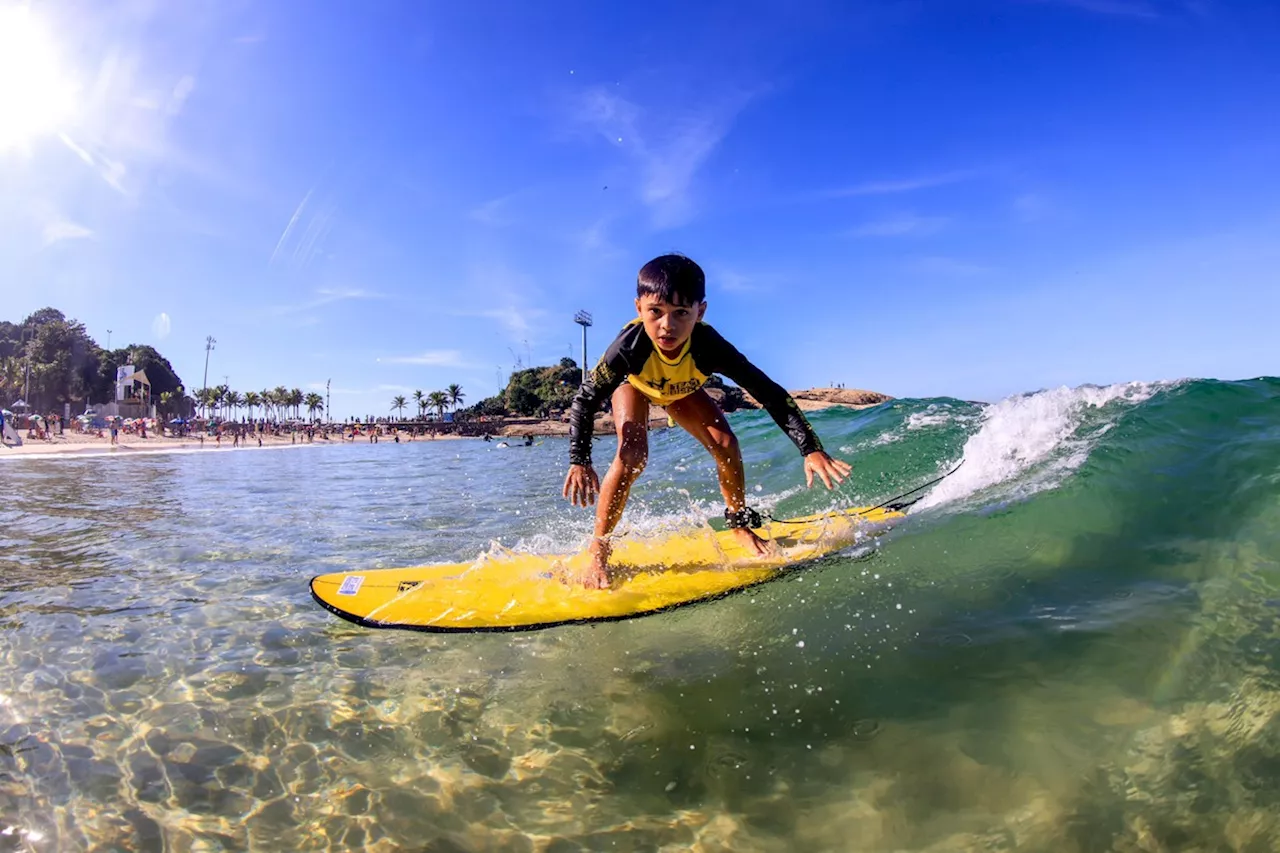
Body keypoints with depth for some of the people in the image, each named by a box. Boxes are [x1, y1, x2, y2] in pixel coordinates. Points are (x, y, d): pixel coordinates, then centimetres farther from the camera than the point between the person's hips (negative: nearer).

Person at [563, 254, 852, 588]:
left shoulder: (709, 346, -41)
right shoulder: (630, 346, -44)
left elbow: (770, 393, -38)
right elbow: (585, 400, -32)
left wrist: (811, 449, -45)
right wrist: (579, 461, -41)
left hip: (682, 390, 2)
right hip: (634, 385, -2)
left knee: (725, 443, -15)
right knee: (632, 455, -26)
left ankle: (740, 523, 12)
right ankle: (598, 551, -12)